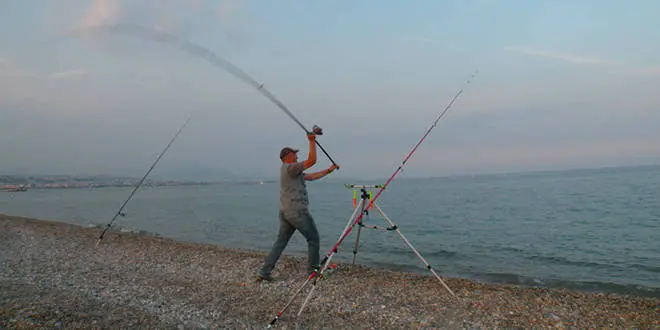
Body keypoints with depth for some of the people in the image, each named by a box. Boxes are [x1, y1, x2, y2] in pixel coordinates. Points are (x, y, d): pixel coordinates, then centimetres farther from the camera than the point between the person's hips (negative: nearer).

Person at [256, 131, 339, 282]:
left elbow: (311, 176, 22)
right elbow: (312, 161, -15)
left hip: (285, 212, 9)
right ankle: (313, 270, 12)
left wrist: (329, 170, 22)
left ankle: (264, 272, 5)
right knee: (313, 239, 5)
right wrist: (312, 141, -12)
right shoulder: (289, 168, -10)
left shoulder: (292, 171, 19)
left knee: (280, 241, 9)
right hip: (297, 212, -9)